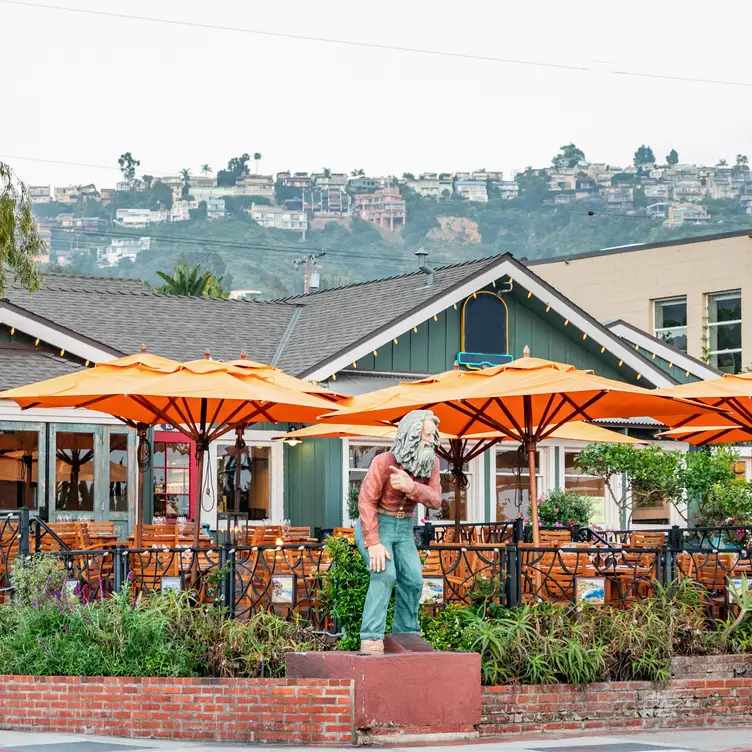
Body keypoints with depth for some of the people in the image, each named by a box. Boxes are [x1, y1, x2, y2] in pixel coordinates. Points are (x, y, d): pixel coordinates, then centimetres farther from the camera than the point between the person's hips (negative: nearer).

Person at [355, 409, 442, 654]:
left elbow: (435, 501, -16)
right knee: (385, 574, -25)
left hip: (403, 528, 6)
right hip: (373, 525, -6)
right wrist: (374, 543, -30)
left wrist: (411, 487, -36)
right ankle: (371, 639, -28)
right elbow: (366, 501, -22)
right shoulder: (384, 462, -23)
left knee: (413, 580, -6)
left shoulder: (432, 462, -7)